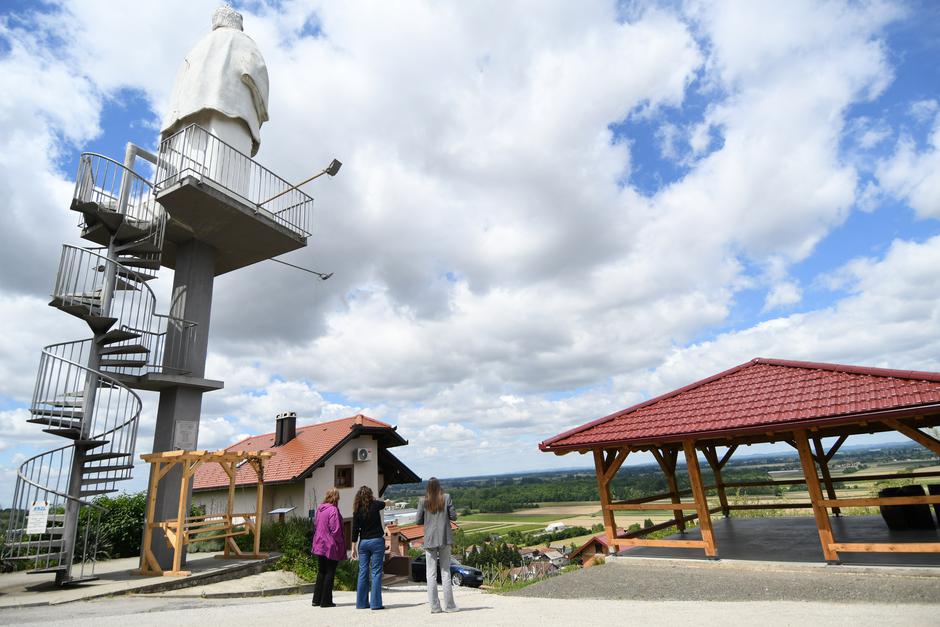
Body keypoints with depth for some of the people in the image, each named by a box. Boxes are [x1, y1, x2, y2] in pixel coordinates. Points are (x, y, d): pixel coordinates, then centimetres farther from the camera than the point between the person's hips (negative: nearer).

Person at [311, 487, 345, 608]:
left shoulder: (320, 509, 4)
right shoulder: (333, 510, -20)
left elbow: (316, 525, 14)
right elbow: (335, 530, -21)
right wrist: (341, 543, -9)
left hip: (320, 546, 8)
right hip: (331, 547, -8)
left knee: (321, 572, 18)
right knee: (330, 573, 4)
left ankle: (317, 599, 23)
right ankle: (326, 601, 8)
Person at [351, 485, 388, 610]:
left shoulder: (357, 511, 0)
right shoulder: (375, 505, -6)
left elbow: (355, 530, 2)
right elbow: (385, 503, 17)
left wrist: (353, 548, 10)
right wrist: (387, 501, 41)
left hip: (363, 542, 4)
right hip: (377, 541, -3)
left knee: (363, 572, 10)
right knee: (376, 572, -1)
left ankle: (361, 602, 16)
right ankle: (375, 603, -2)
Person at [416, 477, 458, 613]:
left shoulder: (423, 501, -2)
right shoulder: (446, 497, -3)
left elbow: (418, 521, 1)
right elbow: (453, 516, -3)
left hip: (430, 539, 0)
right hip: (445, 538, 0)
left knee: (431, 573, 6)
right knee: (445, 572, 8)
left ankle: (434, 606, 7)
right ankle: (449, 605, 11)